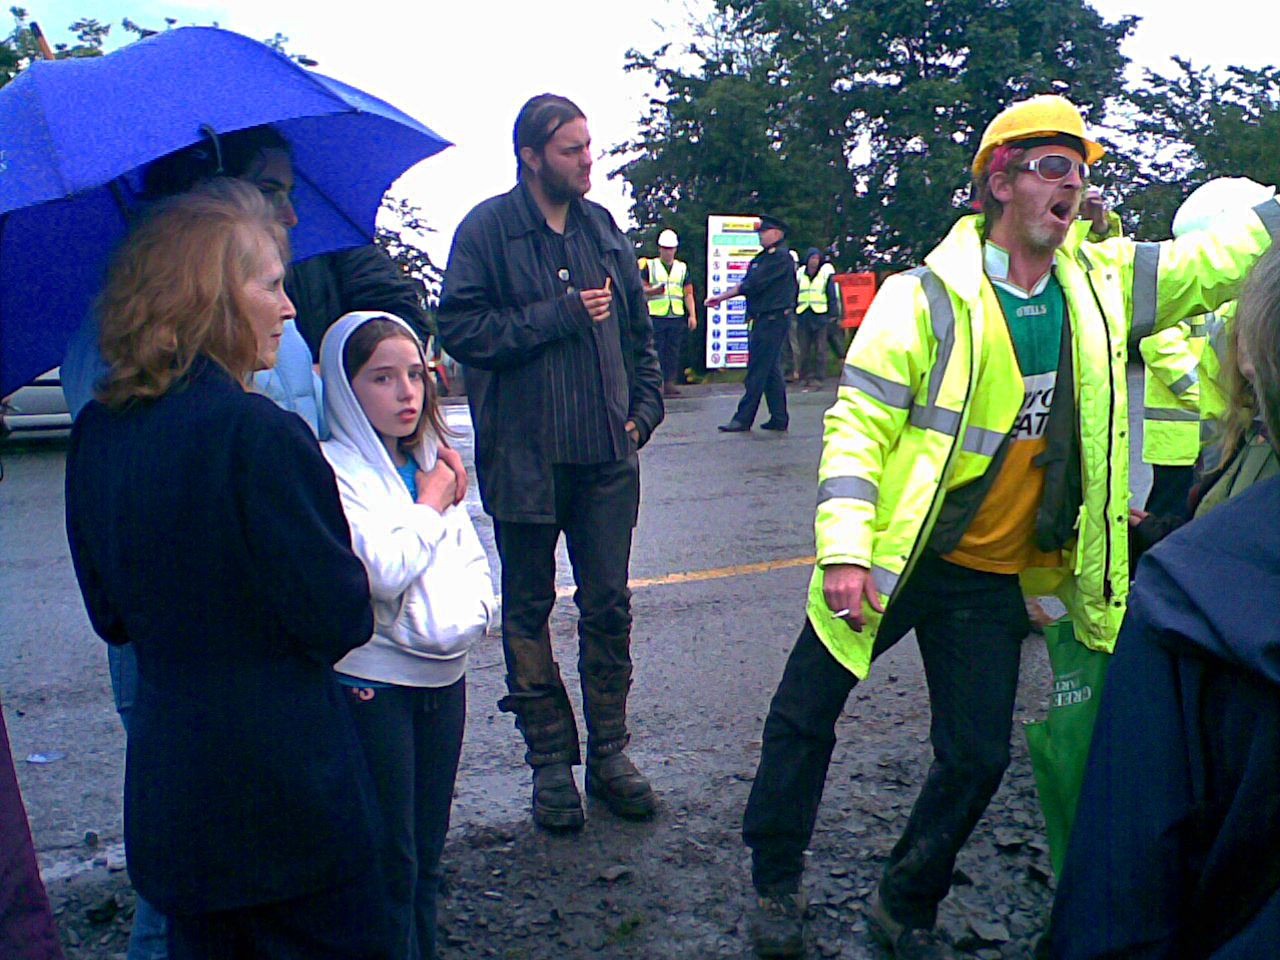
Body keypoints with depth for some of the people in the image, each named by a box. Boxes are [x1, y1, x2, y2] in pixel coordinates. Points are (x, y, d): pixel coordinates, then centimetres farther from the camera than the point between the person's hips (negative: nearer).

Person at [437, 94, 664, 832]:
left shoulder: (603, 227, 11)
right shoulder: (488, 229, -4)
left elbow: (638, 327, 18)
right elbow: (461, 329, -14)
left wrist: (644, 406, 6)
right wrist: (561, 313, -15)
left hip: (607, 453, 4)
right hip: (525, 457, -3)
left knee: (609, 606, 8)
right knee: (529, 611, 7)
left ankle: (610, 751, 21)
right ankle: (550, 759, 20)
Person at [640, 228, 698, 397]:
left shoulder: (682, 268, 17)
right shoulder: (649, 266, 9)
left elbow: (688, 294, 15)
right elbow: (641, 288, 4)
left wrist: (692, 315, 6)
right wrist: (654, 290, -16)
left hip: (677, 316, 3)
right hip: (655, 315, -3)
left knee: (673, 351, 1)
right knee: (655, 352, -5)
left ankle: (670, 382, 5)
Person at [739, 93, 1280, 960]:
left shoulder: (1104, 283, 1)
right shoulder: (925, 297, -14)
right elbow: (858, 422, -15)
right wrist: (844, 550, -21)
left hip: (994, 579, 4)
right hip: (891, 561, -4)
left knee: (979, 756, 9)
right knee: (804, 716, 7)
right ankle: (777, 881, 32)